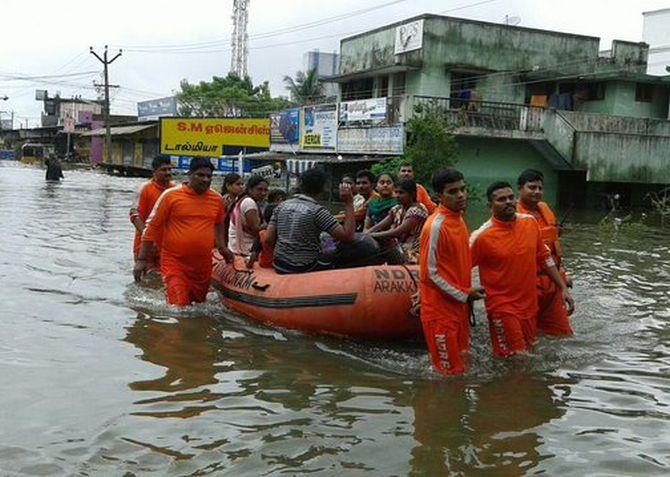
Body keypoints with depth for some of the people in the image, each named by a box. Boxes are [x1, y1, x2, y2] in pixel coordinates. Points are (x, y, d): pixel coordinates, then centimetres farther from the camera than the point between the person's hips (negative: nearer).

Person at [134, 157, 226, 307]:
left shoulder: (217, 199, 7)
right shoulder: (171, 195, -5)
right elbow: (152, 226, -2)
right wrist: (142, 260, -4)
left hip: (203, 266, 5)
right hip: (174, 262, -4)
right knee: (179, 307, -17)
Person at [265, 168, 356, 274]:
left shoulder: (282, 206, 2)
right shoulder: (318, 211, -15)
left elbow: (268, 239, 0)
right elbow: (348, 236, -18)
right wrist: (349, 203, -13)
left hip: (280, 267, 6)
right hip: (305, 269, -6)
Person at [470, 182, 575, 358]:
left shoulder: (530, 222, 0)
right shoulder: (482, 236, -16)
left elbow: (544, 257, 11)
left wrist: (563, 288, 10)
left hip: (529, 304, 5)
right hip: (503, 308, -5)